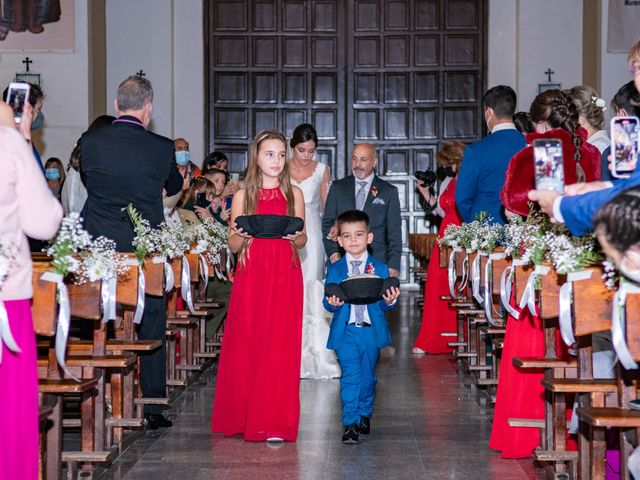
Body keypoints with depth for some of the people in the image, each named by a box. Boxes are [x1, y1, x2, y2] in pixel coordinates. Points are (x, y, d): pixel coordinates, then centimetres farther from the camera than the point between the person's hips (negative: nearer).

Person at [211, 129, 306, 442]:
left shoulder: (294, 194, 8)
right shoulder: (243, 196, 7)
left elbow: (302, 240, 10)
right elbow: (232, 244, 7)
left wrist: (294, 237, -12)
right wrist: (242, 236, -14)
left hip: (284, 279, 0)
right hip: (250, 277, 0)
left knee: (280, 347, -4)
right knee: (245, 346, 2)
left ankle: (275, 423, 0)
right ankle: (242, 416, 16)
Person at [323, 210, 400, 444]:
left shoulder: (380, 269, 4)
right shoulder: (334, 269, 3)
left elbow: (384, 304, 1)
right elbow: (328, 302, -2)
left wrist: (390, 301, -22)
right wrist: (333, 303, -25)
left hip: (372, 331, 1)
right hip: (345, 331, -1)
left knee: (367, 376, 13)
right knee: (350, 376, -7)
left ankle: (364, 415, 31)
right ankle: (350, 423, -6)